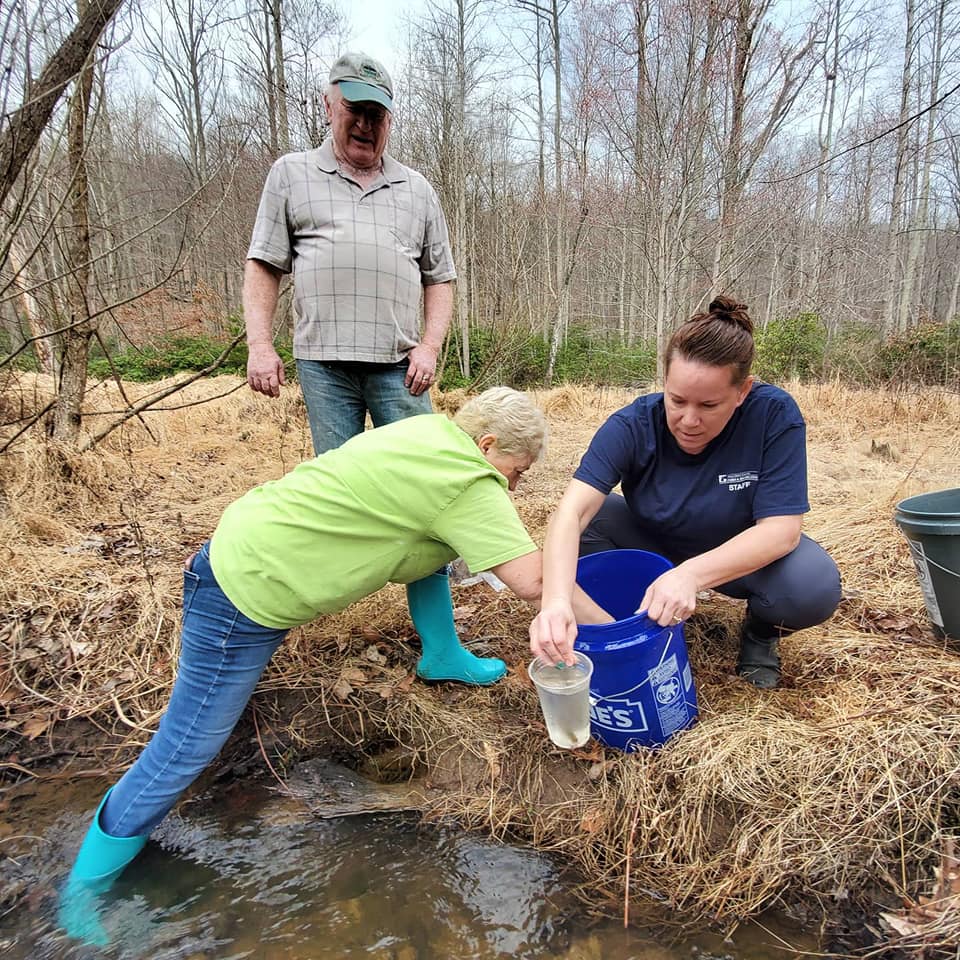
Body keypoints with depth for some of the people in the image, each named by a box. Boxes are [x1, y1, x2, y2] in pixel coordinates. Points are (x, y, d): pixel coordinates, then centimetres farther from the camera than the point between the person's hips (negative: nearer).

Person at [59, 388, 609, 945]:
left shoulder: (431, 430, 3)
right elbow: (532, 581, -24)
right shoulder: (469, 484, -22)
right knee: (185, 751, 2)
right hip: (244, 596, -9)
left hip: (257, 538, 10)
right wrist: (608, 626, -9)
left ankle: (442, 658, 25)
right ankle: (86, 886, 22)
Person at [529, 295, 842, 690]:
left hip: (744, 556, -1)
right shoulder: (633, 425, -26)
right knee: (585, 523, -26)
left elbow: (781, 529, -29)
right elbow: (571, 511, -37)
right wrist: (556, 600, -55)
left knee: (816, 585, -32)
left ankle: (761, 628, 4)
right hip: (653, 545, 1)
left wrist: (692, 574, -46)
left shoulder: (774, 415, -26)